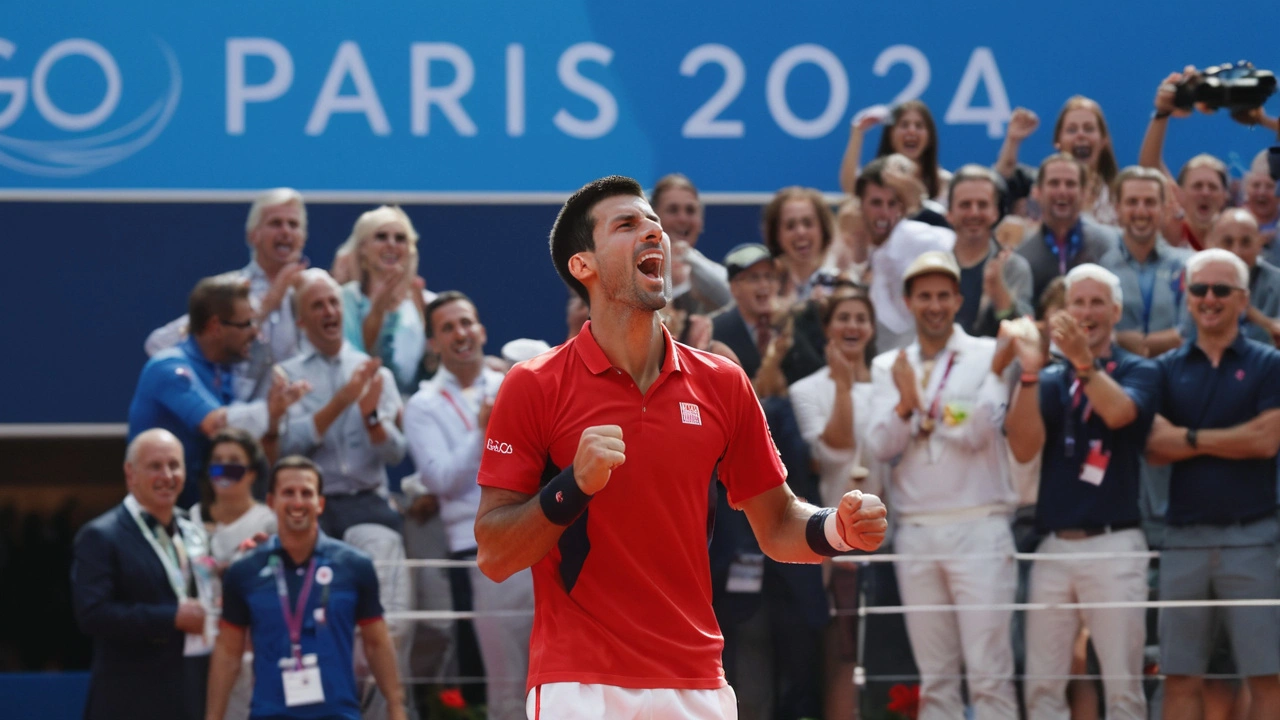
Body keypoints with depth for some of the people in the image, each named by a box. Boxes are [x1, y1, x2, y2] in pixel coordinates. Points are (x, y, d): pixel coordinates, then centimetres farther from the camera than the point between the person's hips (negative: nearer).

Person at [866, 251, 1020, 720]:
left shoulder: (988, 356, 3)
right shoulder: (888, 367, 13)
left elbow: (977, 431, -9)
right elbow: (882, 447, 3)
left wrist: (920, 402, -6)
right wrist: (905, 404, -13)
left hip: (978, 527, -4)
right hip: (915, 531, 4)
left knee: (989, 673, -9)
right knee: (935, 678, 6)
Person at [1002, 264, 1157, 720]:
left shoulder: (1138, 372, 6)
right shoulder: (1051, 381, 14)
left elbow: (1119, 412, -17)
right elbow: (1024, 448, -1)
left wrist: (1084, 362, -33)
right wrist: (1029, 373, -13)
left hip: (1114, 543, -3)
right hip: (1053, 545, 4)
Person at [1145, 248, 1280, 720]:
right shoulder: (1167, 370, 10)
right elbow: (1154, 446, -2)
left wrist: (1190, 438, -4)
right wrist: (1232, 439, -11)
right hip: (1184, 537, 2)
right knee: (1181, 679, 3)